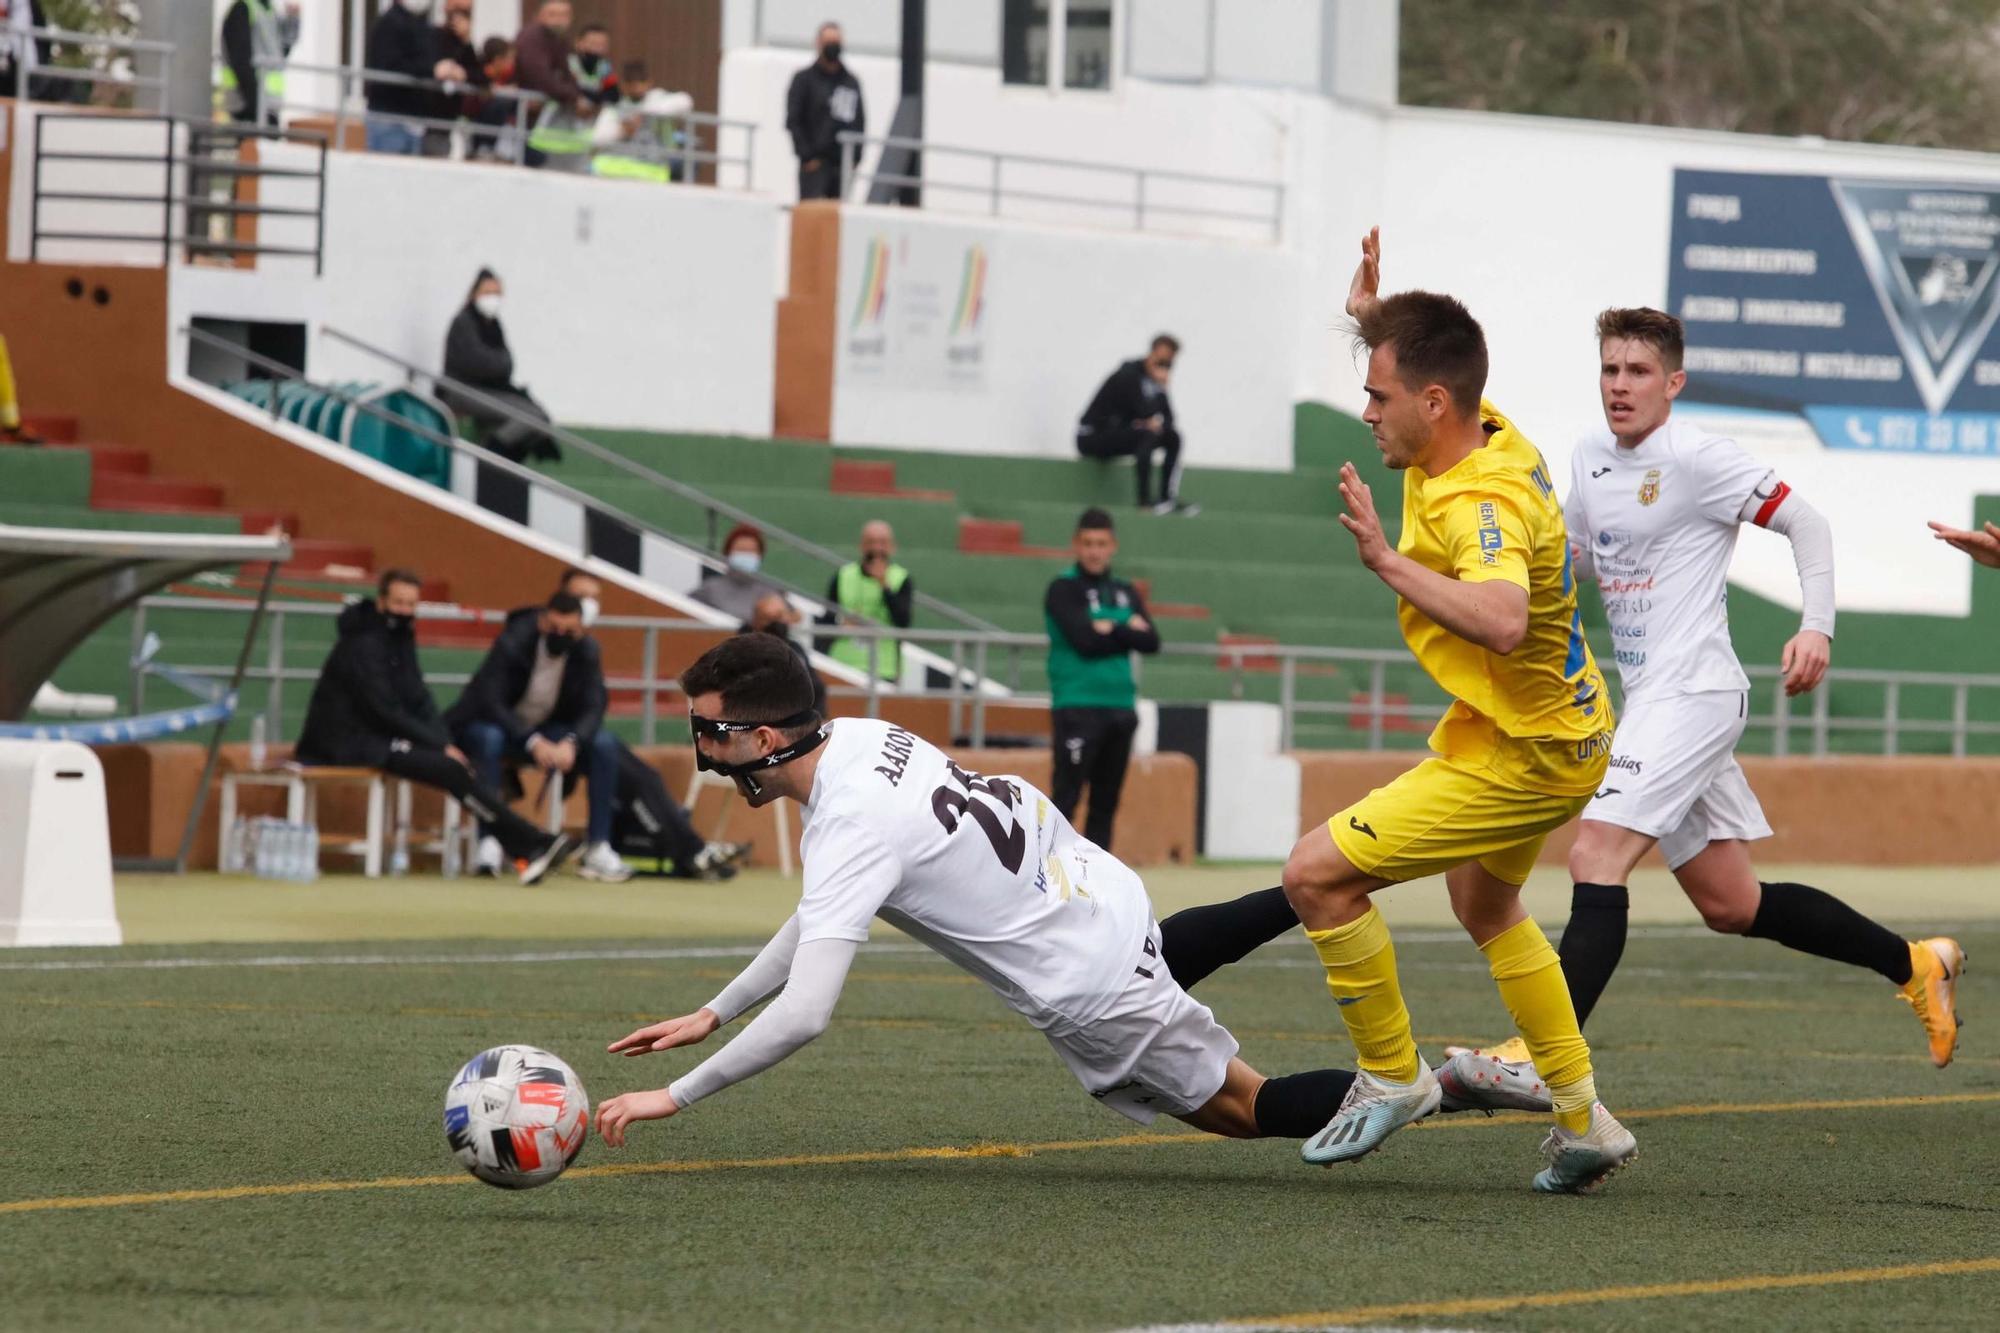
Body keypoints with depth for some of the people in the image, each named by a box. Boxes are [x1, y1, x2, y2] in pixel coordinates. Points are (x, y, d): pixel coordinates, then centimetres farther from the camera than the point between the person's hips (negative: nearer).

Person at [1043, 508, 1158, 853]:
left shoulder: (1126, 593, 15)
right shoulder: (1064, 590, -2)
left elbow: (1151, 641, 2)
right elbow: (1084, 640, -16)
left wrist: (1111, 630, -9)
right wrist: (1128, 632, -6)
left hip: (1120, 707, 6)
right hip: (1076, 706, -6)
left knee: (1106, 802, 9)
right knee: (1066, 796, -11)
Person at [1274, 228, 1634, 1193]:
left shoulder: (1484, 503, -31)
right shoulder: (1487, 434, -3)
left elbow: (1501, 621, -52)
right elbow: (1424, 366, 23)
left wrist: (1389, 562, -46)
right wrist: (1376, 320, 7)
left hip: (1522, 759, -11)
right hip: (1555, 728, 11)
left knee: (1317, 872, -13)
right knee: (1485, 907, 32)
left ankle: (1391, 1076, 4)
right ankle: (1582, 1122, 40)